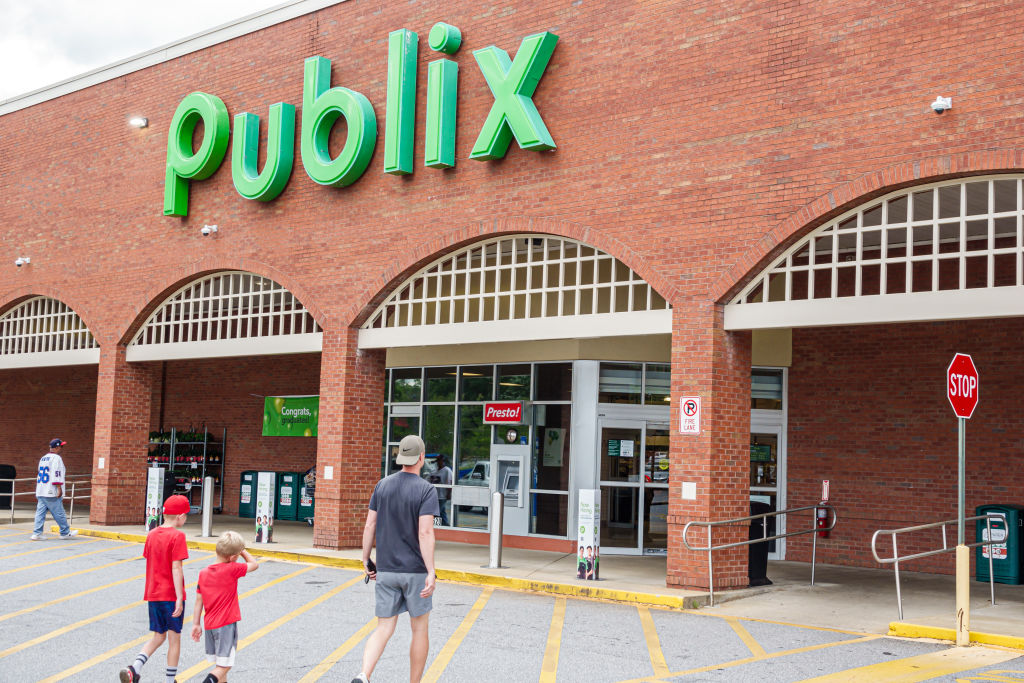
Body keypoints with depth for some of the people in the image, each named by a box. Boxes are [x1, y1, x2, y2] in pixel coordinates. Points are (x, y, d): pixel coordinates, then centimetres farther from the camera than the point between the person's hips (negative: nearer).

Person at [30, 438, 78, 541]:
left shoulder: (43, 458, 18)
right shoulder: (56, 458, -9)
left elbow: (39, 475, 22)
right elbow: (56, 475, -17)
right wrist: (59, 489, -17)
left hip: (40, 492, 8)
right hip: (51, 493, -8)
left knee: (40, 513, 5)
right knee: (59, 514, 0)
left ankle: (36, 533, -1)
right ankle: (65, 533, 8)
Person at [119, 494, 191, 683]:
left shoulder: (151, 534, 6)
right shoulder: (177, 536, -14)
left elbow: (149, 564, 12)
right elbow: (176, 568, -18)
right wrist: (179, 598, -18)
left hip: (153, 594, 6)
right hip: (171, 595, -6)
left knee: (159, 636, 15)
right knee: (174, 638, 7)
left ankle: (135, 667, -6)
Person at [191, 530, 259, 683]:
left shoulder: (203, 573, 2)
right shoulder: (232, 569, -14)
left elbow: (199, 601, 5)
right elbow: (254, 564, 1)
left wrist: (196, 624, 11)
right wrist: (243, 551, 12)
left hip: (209, 625, 6)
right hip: (227, 624, -6)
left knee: (220, 663, 17)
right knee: (224, 666, -3)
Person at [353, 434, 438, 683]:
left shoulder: (382, 485, 4)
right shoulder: (426, 490, -10)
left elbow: (369, 526, 4)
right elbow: (425, 533, -18)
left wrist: (366, 560, 14)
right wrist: (431, 573, -18)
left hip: (385, 570, 4)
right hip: (415, 570, -4)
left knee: (384, 629, 6)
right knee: (420, 629, 12)